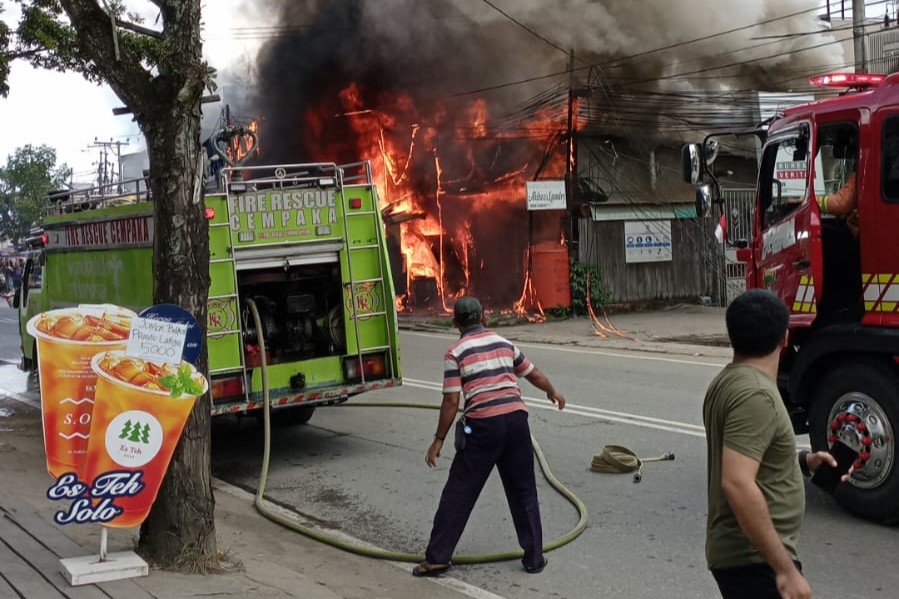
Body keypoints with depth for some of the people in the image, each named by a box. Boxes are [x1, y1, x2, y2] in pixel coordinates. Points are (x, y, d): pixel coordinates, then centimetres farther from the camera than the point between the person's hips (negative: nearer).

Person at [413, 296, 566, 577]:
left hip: (483, 424, -4)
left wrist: (439, 439, 3)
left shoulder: (455, 353, 0)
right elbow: (534, 374, 25)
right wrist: (553, 393, 45)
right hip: (516, 418, 4)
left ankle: (437, 557, 9)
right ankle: (534, 557, 19)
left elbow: (451, 401, -5)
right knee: (523, 491, 15)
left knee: (459, 491, 5)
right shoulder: (504, 343, 15)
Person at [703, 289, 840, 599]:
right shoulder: (755, 394, -22)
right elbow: (737, 484, -31)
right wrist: (785, 569, -29)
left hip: (740, 552, 10)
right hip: (755, 560, -10)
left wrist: (801, 460, 15)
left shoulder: (728, 381, 9)